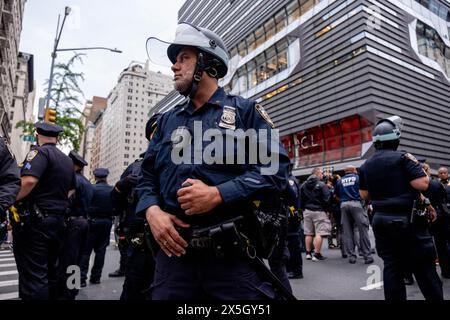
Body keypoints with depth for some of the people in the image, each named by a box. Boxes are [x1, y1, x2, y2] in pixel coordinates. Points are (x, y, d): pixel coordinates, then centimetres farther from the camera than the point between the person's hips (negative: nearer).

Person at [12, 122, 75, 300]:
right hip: (58, 221, 8)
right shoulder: (68, 160, 15)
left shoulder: (40, 152, -8)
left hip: (34, 221, -7)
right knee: (52, 271, 16)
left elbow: (29, 181, -24)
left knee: (33, 275, -3)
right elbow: (71, 191, 22)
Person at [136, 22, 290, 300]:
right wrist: (153, 212, -6)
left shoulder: (245, 110, 3)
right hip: (174, 251, 4)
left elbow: (275, 169, -8)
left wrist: (217, 194, -18)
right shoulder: (167, 121, 16)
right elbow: (148, 177, 15)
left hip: (234, 255, -3)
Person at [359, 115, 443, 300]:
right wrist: (417, 168, 1)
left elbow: (364, 195, 12)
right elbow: (422, 184, -17)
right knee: (424, 266, 6)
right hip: (408, 220, -5)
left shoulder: (366, 166, 7)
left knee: (391, 267, 11)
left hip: (381, 221, 5)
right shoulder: (402, 158, -10)